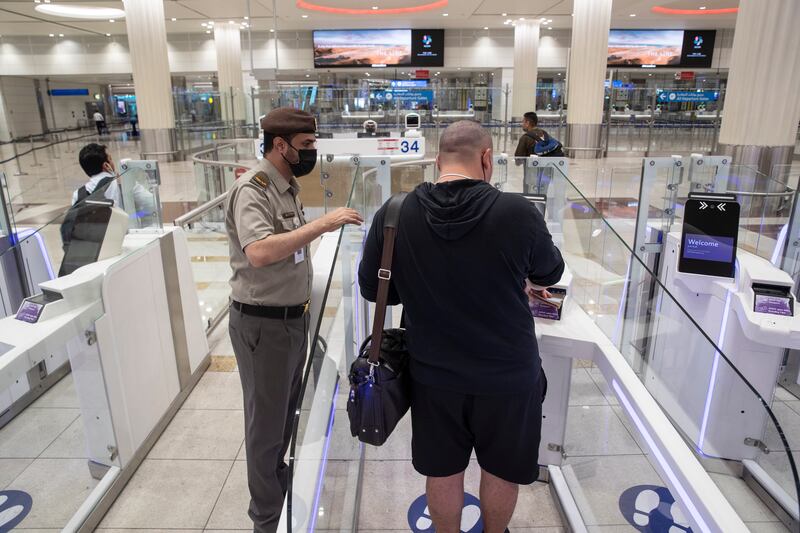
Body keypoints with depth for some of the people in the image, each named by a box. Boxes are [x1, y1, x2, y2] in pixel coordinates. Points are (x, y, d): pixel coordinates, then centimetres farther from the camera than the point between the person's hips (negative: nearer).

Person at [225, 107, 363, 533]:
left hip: (293, 317, 8)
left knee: (287, 410, 23)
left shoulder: (288, 185, 8)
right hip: (263, 323, -8)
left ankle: (278, 478, 46)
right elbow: (258, 252, -36)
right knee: (267, 420, 7)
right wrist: (321, 224, -34)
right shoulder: (251, 190, -20)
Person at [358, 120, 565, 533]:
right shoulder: (518, 212, -19)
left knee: (443, 471, 23)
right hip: (508, 373, -1)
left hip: (433, 373, 2)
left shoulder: (393, 216, -14)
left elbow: (371, 287, 0)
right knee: (502, 469, 24)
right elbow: (550, 274, 0)